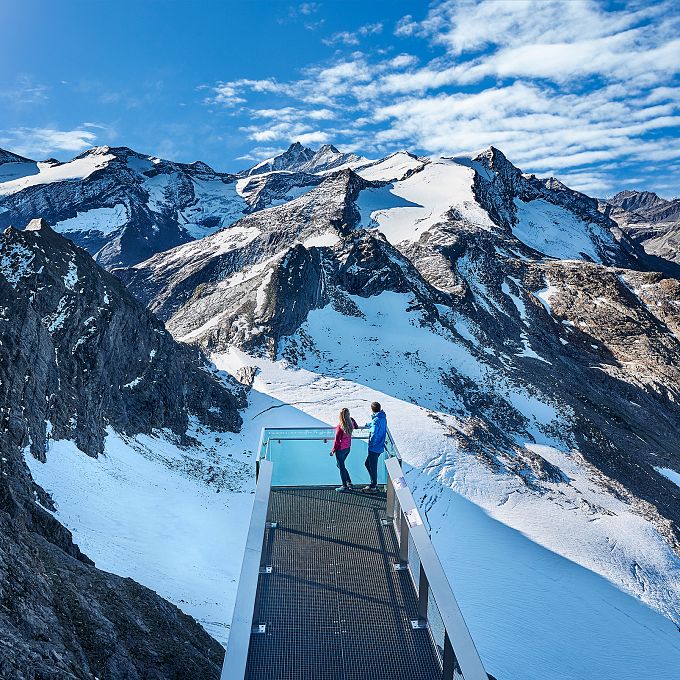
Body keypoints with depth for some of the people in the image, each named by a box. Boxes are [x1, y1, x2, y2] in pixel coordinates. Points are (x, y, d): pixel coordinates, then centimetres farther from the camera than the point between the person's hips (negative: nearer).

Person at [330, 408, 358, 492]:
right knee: (340, 465, 23)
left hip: (340, 449, -7)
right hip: (348, 448, 7)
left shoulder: (340, 426, -26)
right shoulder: (351, 422, -7)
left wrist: (333, 450, -6)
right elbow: (356, 427, 18)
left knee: (341, 467, 9)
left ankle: (345, 486, 18)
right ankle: (349, 483, 23)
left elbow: (337, 440, -18)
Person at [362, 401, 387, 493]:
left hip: (374, 448, -9)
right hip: (380, 447, 9)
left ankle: (373, 487, 16)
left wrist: (371, 444, -13)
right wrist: (367, 425, 47)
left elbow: (374, 434, -29)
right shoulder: (383, 418, 7)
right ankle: (374, 484, 29)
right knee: (367, 464, 21)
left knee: (372, 467, 4)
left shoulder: (376, 420, -22)